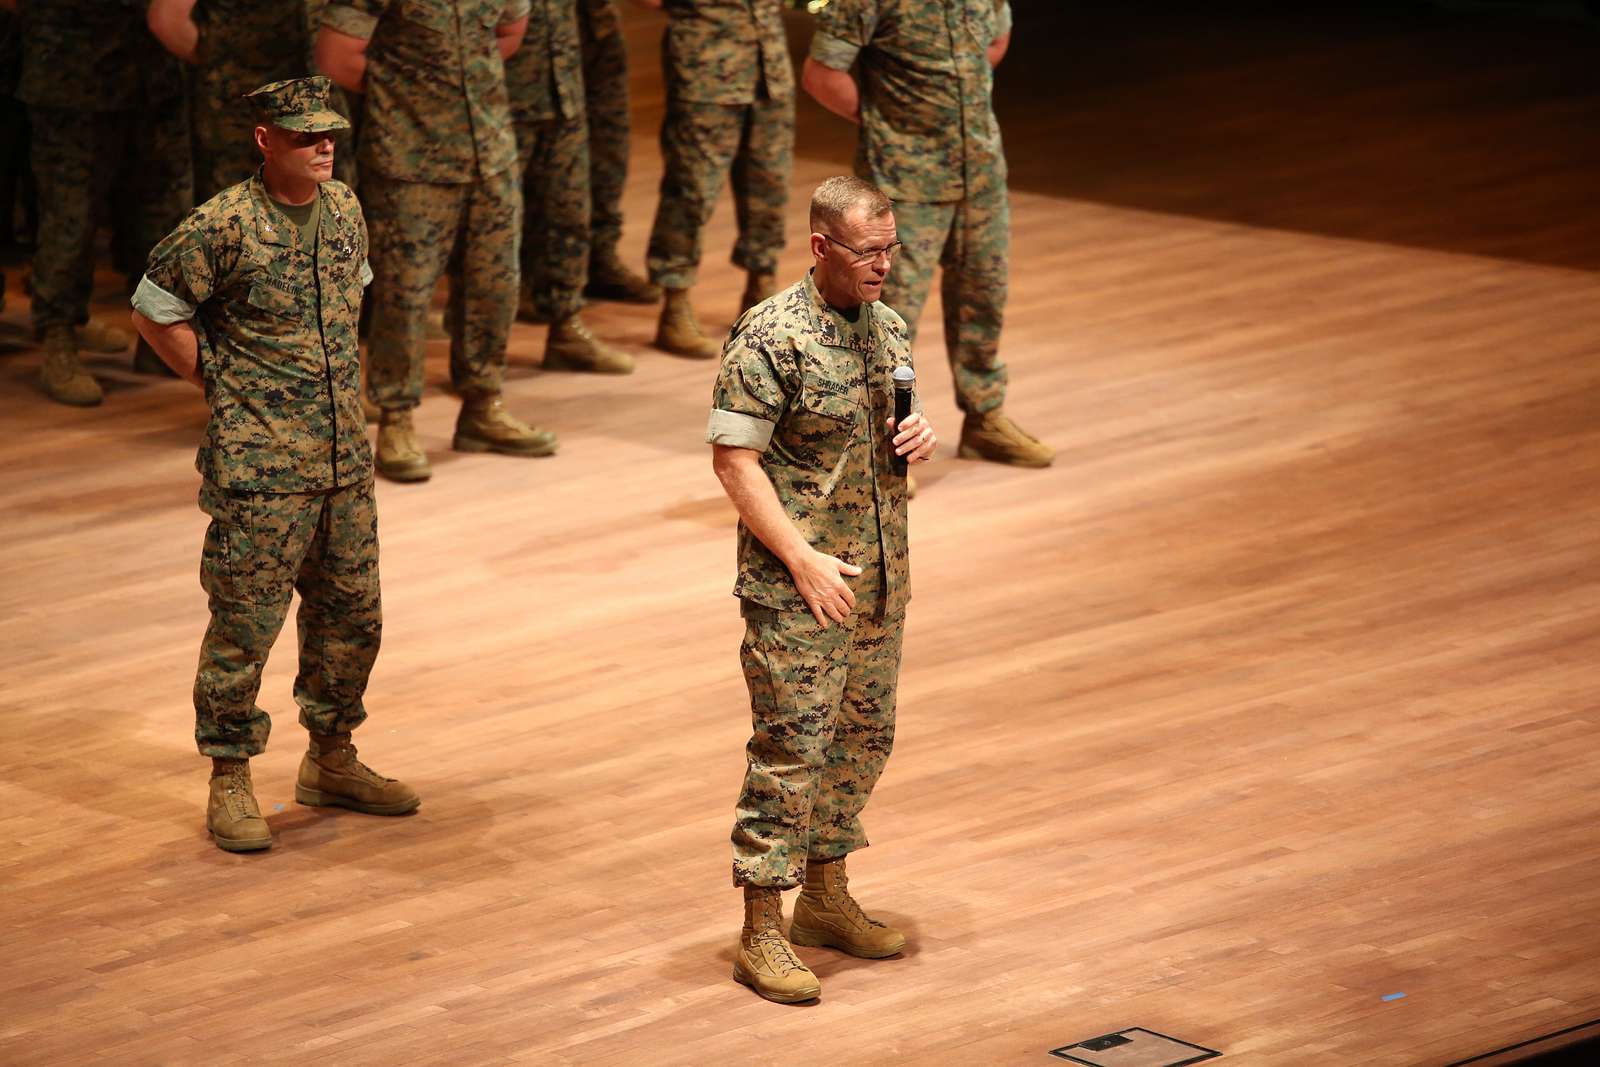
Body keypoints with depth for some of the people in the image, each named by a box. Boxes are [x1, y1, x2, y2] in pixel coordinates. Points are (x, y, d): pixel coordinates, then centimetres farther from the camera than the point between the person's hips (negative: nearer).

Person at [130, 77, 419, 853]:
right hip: (260, 468, -7)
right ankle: (229, 783, 7)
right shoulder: (224, 225, -14)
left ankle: (331, 760, 30)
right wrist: (222, 386, -4)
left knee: (352, 612, 14)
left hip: (345, 459, 7)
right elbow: (154, 310, -6)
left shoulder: (344, 210, 6)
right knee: (245, 621, -2)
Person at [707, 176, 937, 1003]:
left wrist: (922, 439, -3)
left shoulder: (888, 329, 8)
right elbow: (734, 459, -17)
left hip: (879, 576, 8)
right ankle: (761, 933, -2)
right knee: (793, 748, -7)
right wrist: (803, 559, -20)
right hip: (796, 587, -8)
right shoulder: (770, 338, -16)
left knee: (864, 738, 15)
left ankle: (826, 897, 29)